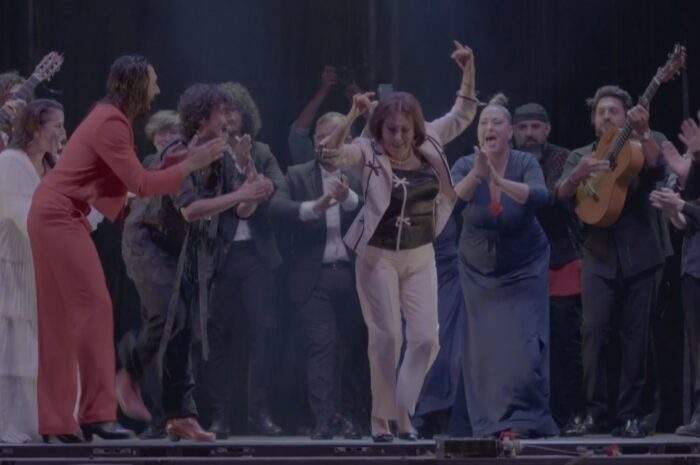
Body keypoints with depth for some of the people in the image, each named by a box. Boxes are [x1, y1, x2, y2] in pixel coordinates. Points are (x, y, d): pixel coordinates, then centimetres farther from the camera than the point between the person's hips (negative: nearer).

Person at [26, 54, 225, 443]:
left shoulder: (109, 117, 15)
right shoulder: (111, 124, -16)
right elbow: (141, 184, -17)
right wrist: (190, 165, -12)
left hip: (52, 217, 10)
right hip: (60, 218, -10)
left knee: (59, 320, 8)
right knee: (94, 308, -12)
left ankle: (55, 421, 8)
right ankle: (97, 414, -14)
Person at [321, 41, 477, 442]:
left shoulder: (428, 142, -1)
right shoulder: (369, 151, -13)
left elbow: (463, 115, 9)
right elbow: (331, 154, -29)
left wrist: (469, 70, -3)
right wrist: (353, 117, -40)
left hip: (420, 257, 4)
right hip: (379, 257, -4)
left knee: (426, 338, 0)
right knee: (387, 337, -3)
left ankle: (402, 410, 16)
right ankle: (381, 419, 7)